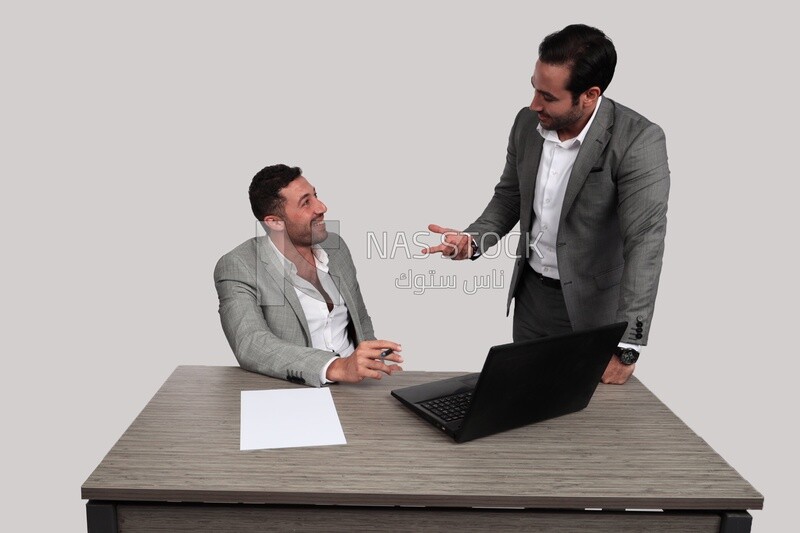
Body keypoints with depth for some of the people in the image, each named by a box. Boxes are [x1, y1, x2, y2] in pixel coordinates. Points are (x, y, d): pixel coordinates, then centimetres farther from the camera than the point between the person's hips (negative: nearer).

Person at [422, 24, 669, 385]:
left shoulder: (639, 141, -23)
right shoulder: (527, 124, -5)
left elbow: (645, 242, -28)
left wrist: (626, 347, -33)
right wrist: (472, 241, -11)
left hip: (592, 306, -5)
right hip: (531, 292, 5)